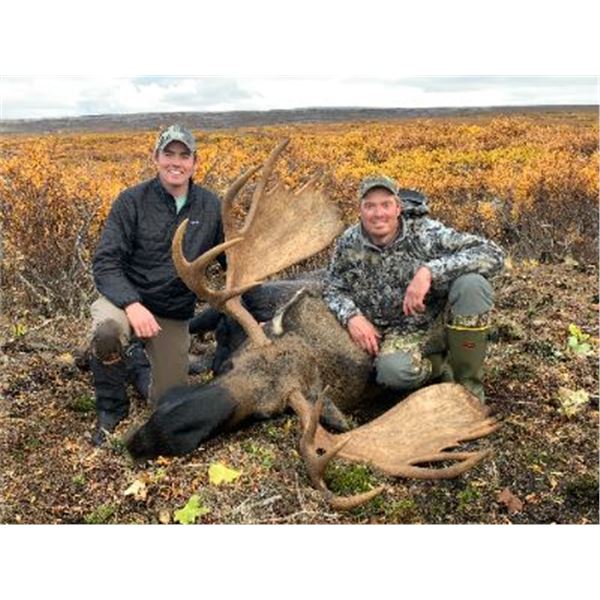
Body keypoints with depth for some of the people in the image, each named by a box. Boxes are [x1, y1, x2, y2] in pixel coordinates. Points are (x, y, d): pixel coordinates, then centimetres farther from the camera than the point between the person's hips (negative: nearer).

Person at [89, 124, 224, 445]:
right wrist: (132, 304, -34)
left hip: (174, 314, 3)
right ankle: (111, 408, -8)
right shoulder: (132, 201, -12)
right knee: (107, 330, -39)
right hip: (127, 298, -3)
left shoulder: (210, 206, -2)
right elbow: (105, 263, -17)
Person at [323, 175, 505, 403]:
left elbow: (493, 254, -25)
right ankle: (439, 366, 2)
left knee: (471, 283, -32)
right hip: (401, 334, 1)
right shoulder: (349, 243, -6)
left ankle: (468, 384, -14)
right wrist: (352, 316, -14)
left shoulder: (426, 233, -17)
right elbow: (333, 288, 8)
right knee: (392, 370, -35)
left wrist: (429, 271, -37)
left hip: (443, 322, 0)